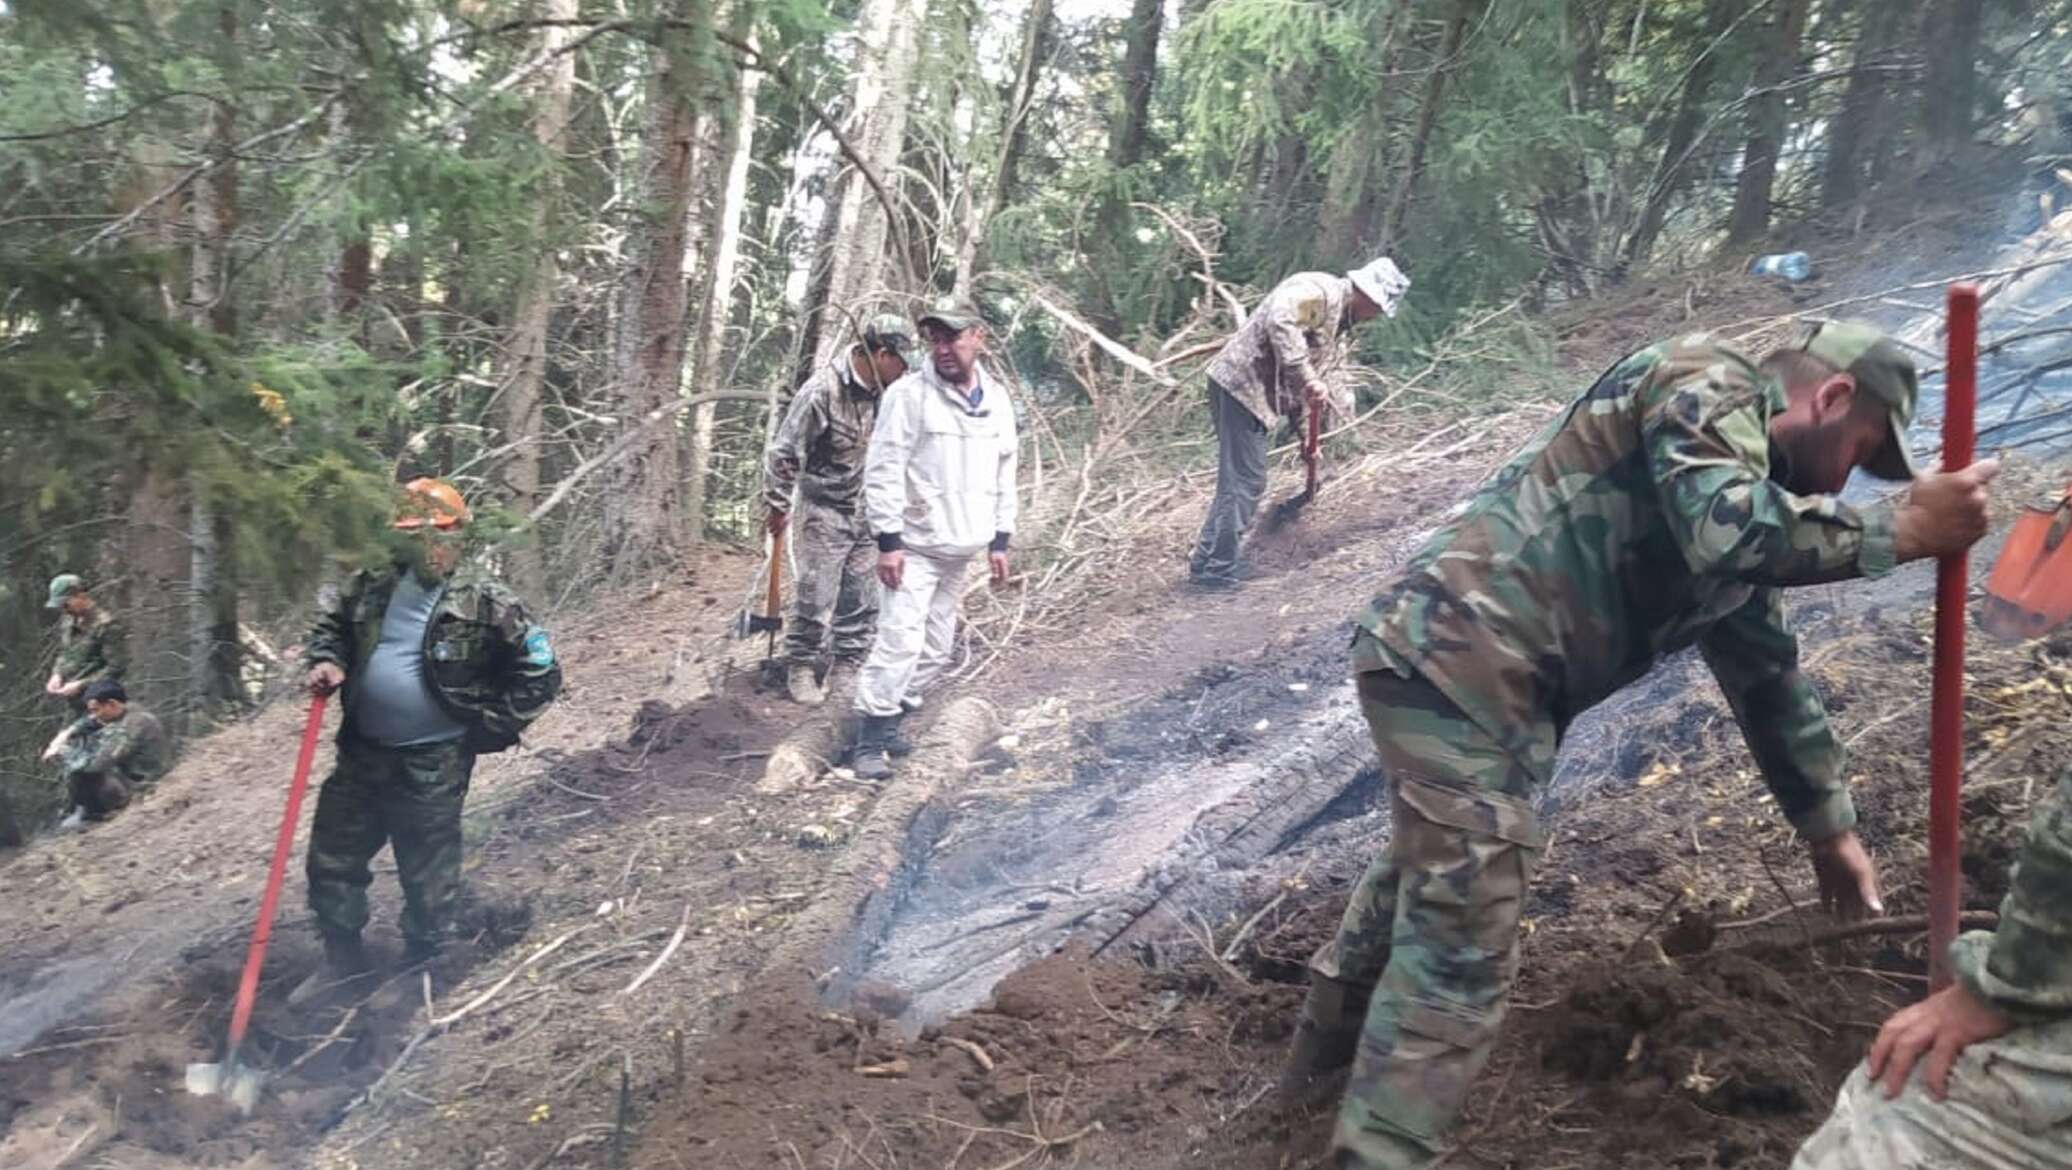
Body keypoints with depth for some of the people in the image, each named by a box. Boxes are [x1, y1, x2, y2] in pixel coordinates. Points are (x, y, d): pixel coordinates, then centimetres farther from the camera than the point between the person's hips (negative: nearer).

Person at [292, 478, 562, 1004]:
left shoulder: (485, 602, -13)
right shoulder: (374, 586, 1)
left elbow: (541, 672, -10)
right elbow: (330, 620, 21)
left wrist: (490, 727, -9)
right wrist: (327, 661, 1)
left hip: (431, 768, -5)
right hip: (361, 755, 5)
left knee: (428, 877, 8)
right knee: (331, 860, 17)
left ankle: (420, 968, 29)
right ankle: (343, 959, 37)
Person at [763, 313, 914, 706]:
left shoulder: (884, 389, -2)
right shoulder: (823, 390, -22)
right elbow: (783, 452, -17)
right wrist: (777, 506, -10)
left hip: (868, 511, 6)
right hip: (825, 510, -6)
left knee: (863, 596, 12)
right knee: (815, 596, -1)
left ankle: (851, 664, 26)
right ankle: (800, 669, 14)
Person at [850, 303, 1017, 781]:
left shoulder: (996, 398, 5)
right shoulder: (908, 393, -12)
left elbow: (1004, 471, 12)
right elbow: (883, 470, -14)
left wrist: (1000, 539, 10)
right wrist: (888, 540, -18)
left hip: (961, 549, 6)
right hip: (915, 545, -6)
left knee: (936, 649, 10)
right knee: (901, 641, -13)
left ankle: (891, 720, 23)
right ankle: (870, 741, -4)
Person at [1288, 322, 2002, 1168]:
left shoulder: (1746, 502, 25)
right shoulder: (1710, 387, -3)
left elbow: (1765, 672, 32)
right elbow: (1728, 531, -23)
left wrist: (1829, 828, 36)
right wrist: (1901, 530, -10)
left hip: (1441, 656, 11)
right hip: (1457, 655, -11)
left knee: (1429, 871, 30)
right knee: (1462, 957, -7)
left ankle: (1329, 1044, 50)